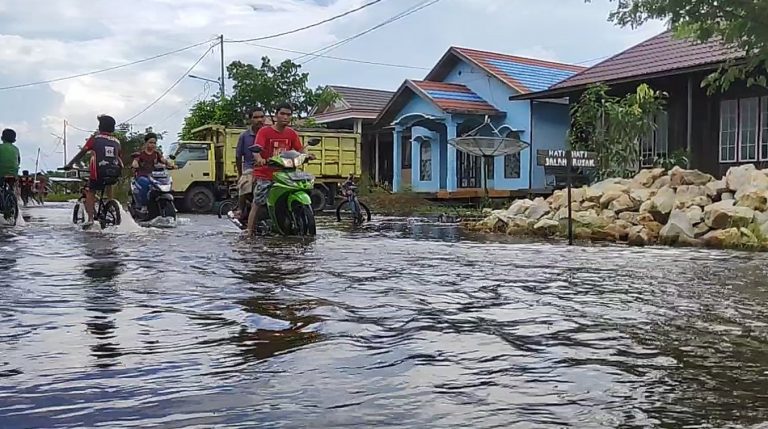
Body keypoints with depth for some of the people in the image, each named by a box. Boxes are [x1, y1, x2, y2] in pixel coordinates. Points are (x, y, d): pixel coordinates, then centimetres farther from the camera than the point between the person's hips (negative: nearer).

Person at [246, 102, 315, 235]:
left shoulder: (291, 133, 10)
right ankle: (250, 233, -2)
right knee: (258, 205, -6)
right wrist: (259, 158, -41)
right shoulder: (264, 131, -5)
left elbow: (300, 150, 4)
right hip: (264, 175, -4)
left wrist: (307, 155, -19)